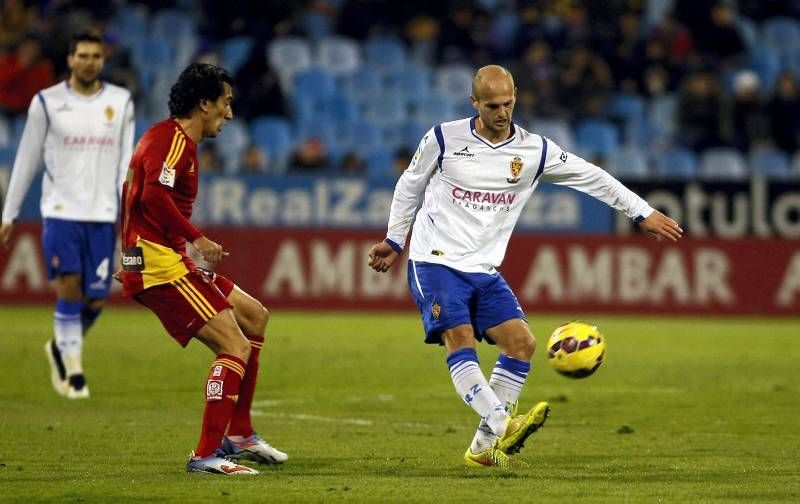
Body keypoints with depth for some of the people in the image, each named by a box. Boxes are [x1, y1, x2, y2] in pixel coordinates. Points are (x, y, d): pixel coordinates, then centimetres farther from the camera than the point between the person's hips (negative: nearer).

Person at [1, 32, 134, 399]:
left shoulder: (120, 103, 8)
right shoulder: (47, 103, 1)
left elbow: (126, 162, 8)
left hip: (102, 216, 2)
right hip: (60, 212, -2)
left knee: (96, 300, 2)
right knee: (69, 289, -12)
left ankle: (60, 347, 30)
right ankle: (73, 372, -1)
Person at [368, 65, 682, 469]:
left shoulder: (534, 151, 2)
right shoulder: (444, 139, -4)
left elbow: (592, 178, 7)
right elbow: (410, 185, 11)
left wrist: (643, 213, 5)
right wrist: (394, 241, 18)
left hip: (484, 270, 4)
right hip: (435, 262, -4)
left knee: (522, 343, -9)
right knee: (460, 339, -23)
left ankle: (484, 447, -4)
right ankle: (504, 426, -38)